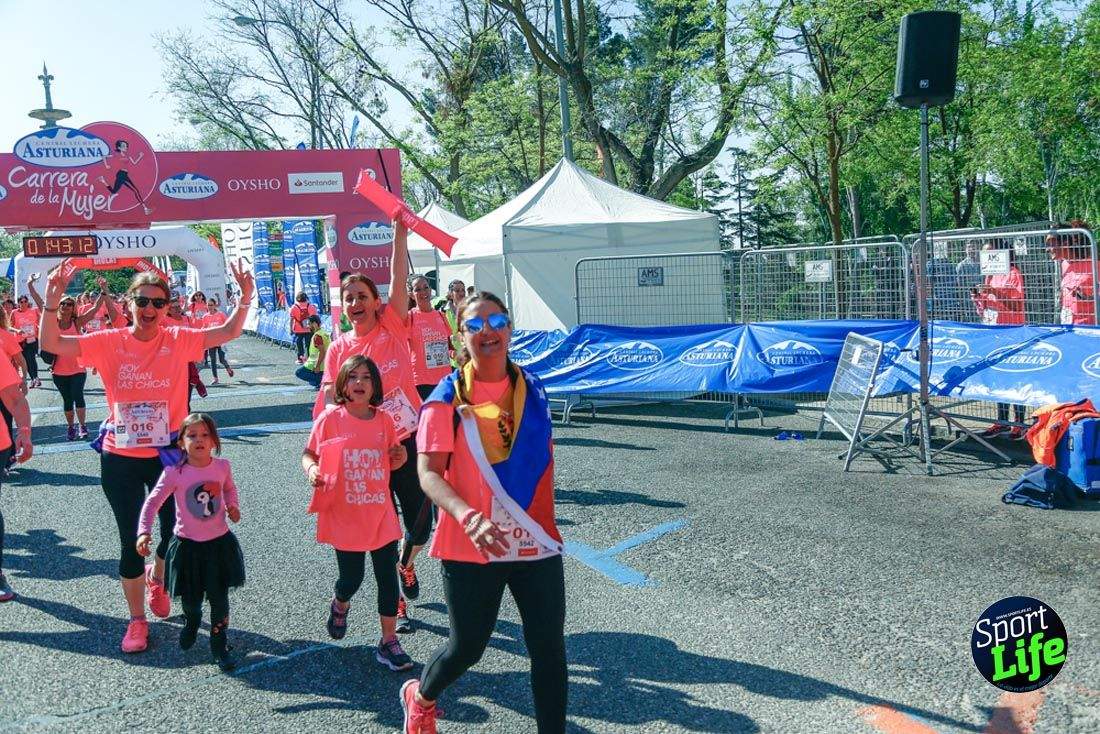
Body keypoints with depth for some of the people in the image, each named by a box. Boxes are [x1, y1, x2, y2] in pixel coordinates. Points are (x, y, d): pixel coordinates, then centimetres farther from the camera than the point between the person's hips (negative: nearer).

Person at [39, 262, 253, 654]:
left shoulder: (178, 340, -6)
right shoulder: (110, 343, -6)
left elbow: (228, 332, -11)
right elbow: (51, 344, -9)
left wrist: (245, 297, -25)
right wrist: (51, 303, -23)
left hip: (167, 455, 1)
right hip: (120, 458, 0)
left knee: (175, 530, 10)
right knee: (131, 541, 7)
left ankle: (156, 578, 46)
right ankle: (137, 620, 24)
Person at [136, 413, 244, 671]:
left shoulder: (222, 466, -7)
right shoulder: (174, 473, -16)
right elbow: (153, 502, -8)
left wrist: (233, 506, -3)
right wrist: (144, 532, -18)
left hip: (219, 542, 1)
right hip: (187, 544, -1)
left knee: (219, 598, 4)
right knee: (191, 598, 13)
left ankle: (219, 644, 23)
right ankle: (191, 622, 49)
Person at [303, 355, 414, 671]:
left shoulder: (383, 420, 1)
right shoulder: (331, 418, -9)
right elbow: (308, 454, -1)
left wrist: (400, 458, -8)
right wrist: (311, 470, -22)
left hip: (381, 513, 3)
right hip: (345, 515, -3)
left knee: (388, 576, 3)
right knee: (352, 578, 7)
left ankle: (389, 642, 16)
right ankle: (339, 605, 44)